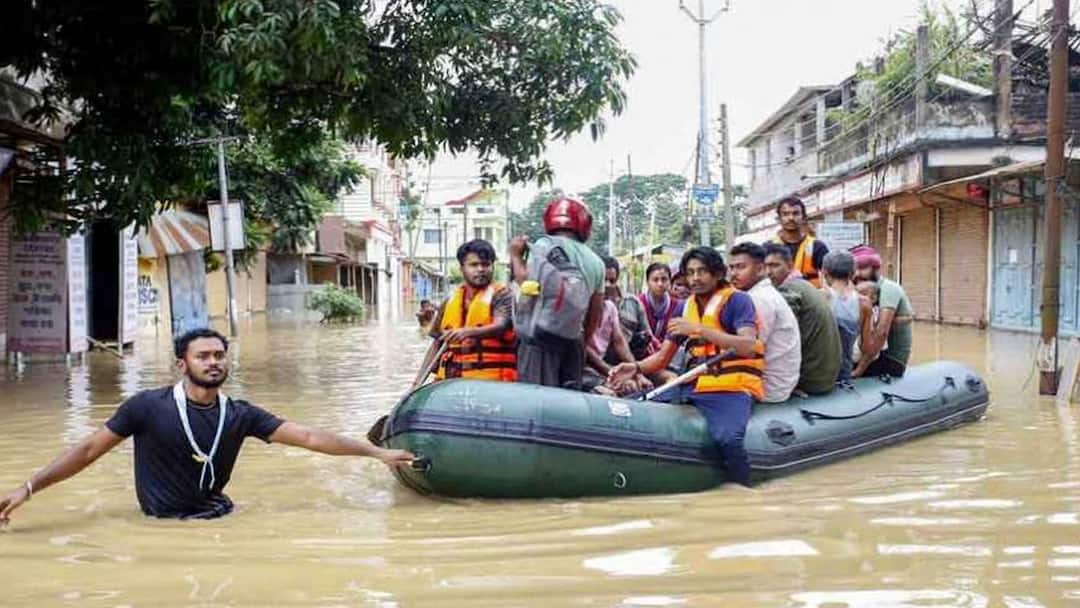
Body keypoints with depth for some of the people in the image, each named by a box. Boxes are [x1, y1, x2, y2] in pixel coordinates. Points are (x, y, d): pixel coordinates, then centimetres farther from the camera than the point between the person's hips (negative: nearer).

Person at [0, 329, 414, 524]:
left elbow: (308, 437, -3)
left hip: (220, 517, 4)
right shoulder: (148, 406, -9)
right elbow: (90, 449, -2)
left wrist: (377, 452, -6)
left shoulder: (240, 414, -1)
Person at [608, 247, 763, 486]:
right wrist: (637, 368, -5)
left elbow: (748, 347, -18)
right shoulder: (686, 308, 16)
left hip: (731, 388, -7)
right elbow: (663, 356, 16)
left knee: (728, 439, -35)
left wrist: (699, 329, -21)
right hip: (694, 385, 7)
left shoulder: (737, 300, -2)